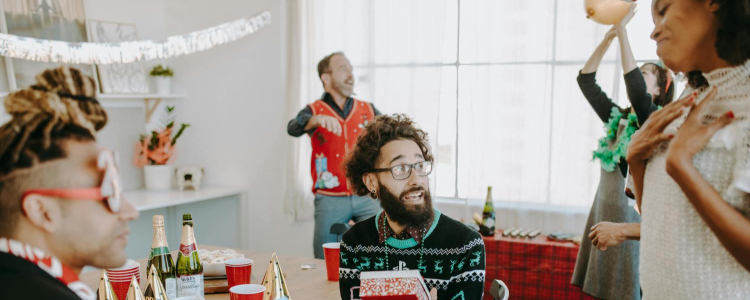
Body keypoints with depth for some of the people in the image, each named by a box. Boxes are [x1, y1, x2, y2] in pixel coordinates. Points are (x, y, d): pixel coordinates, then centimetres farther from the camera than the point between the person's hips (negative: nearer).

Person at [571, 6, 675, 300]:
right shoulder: (617, 119, 10)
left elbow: (636, 91, -28)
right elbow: (585, 80, 9)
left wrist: (622, 31, -25)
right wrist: (608, 36, 0)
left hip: (632, 220, -6)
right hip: (603, 213, 7)